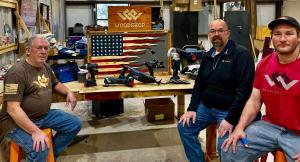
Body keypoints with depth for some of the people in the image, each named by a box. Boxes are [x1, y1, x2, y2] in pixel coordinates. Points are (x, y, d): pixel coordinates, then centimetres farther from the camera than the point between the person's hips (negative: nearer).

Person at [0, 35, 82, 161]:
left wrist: (68, 92, 3)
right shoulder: (17, 72, -21)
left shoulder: (45, 67, 6)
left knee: (75, 124, 6)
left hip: (44, 115, 9)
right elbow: (13, 109, -28)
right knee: (40, 149, -33)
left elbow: (55, 84, 25)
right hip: (17, 121, -9)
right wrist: (35, 131, -35)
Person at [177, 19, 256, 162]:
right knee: (184, 127, 0)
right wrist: (192, 108, 3)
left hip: (228, 110, -7)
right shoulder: (208, 56, 12)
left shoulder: (241, 54, -13)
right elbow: (199, 83, 16)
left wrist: (231, 119, -24)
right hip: (206, 107, 7)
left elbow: (244, 88, -20)